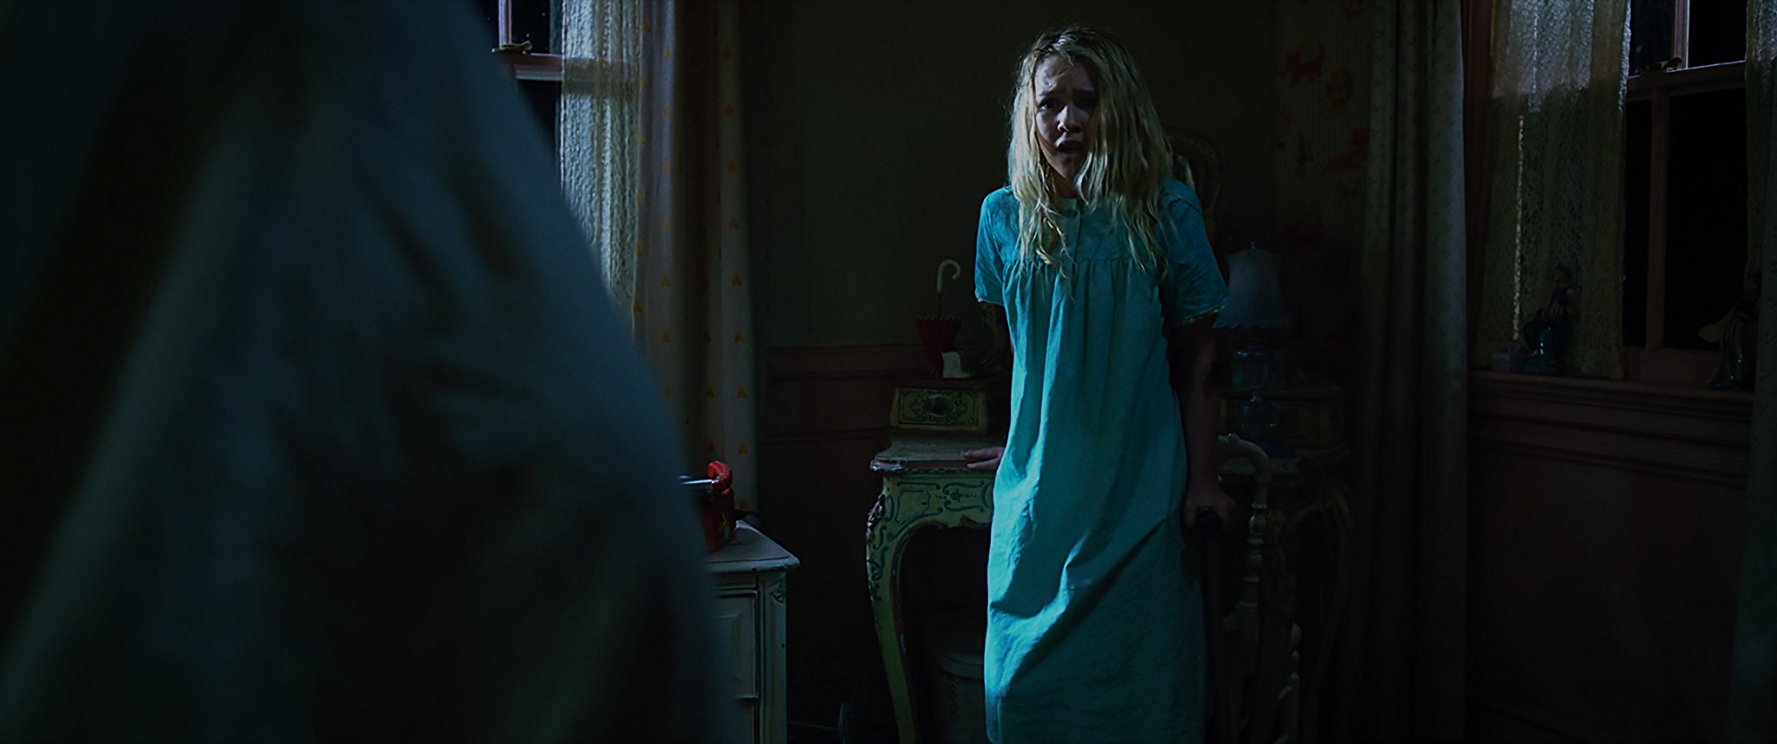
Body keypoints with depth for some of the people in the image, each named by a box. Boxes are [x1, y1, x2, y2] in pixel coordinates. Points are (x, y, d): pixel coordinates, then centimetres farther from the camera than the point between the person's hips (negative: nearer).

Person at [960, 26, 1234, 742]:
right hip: (1038, 488, 3)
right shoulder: (1005, 216, 4)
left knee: (1139, 682, 3)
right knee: (1022, 683, 6)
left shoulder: (1166, 212, -3)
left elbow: (1195, 358, 0)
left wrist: (1202, 477, -4)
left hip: (1139, 492, -2)